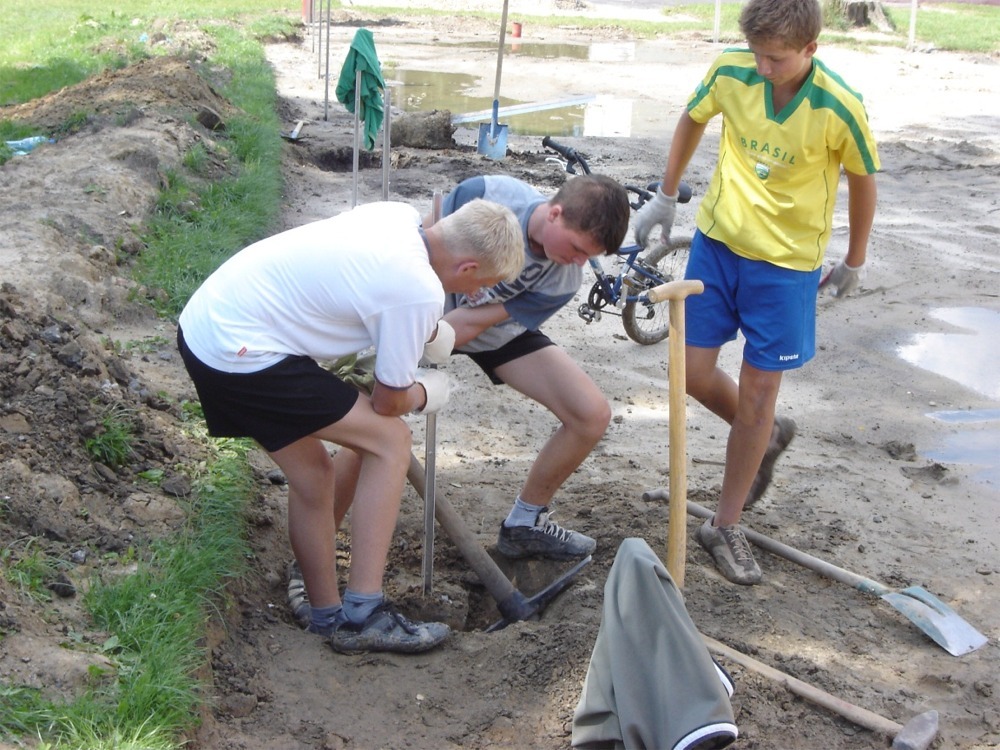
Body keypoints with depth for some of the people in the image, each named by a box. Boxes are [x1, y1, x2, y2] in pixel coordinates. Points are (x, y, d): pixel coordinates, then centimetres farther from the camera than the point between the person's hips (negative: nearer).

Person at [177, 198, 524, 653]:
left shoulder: (403, 217, 6)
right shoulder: (421, 292, -18)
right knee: (390, 441, -3)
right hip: (241, 355, -9)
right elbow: (388, 403, -5)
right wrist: (426, 395, 15)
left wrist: (428, 333, 30)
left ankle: (328, 616, 31)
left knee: (312, 475, 18)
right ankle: (362, 615, 0)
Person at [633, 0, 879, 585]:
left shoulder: (839, 109, -20)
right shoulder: (731, 73, -12)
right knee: (693, 372, 4)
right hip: (718, 241, 3)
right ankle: (768, 435, 36)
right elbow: (694, 119, 9)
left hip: (787, 263, -3)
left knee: (758, 392, 2)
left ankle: (726, 526, 17)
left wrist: (855, 260, 9)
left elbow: (863, 179, -2)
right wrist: (666, 196, 15)